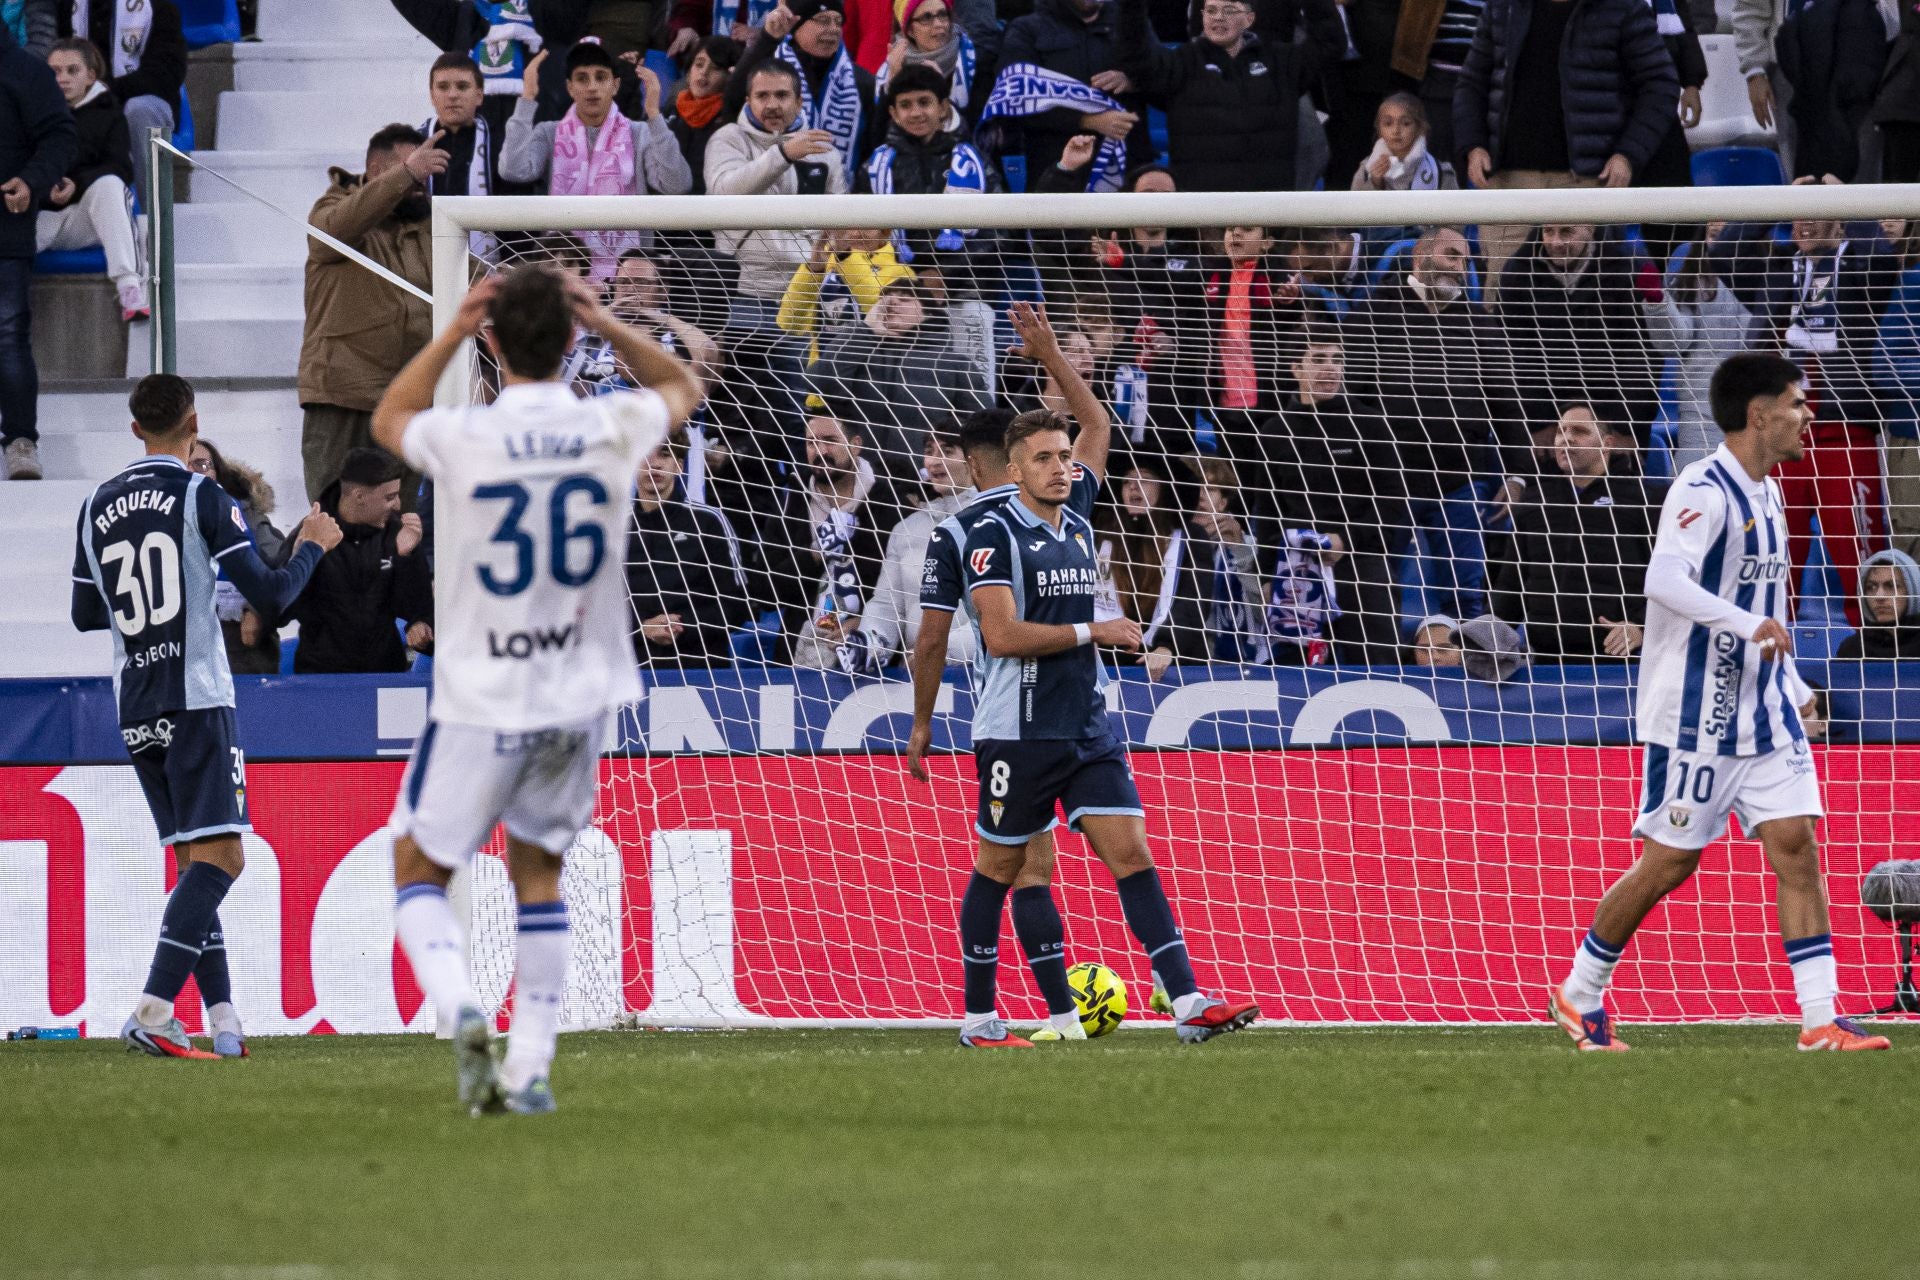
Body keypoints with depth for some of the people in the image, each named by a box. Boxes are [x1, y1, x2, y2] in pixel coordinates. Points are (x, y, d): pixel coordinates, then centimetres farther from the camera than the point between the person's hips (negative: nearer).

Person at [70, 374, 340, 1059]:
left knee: (195, 860, 12)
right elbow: (269, 595, -9)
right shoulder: (202, 497, -7)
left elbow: (85, 615, 19)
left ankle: (222, 1016, 6)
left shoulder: (98, 507, 10)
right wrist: (312, 546, 9)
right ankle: (153, 1009, -24)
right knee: (218, 857, -10)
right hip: (195, 698, -6)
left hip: (134, 711, 6)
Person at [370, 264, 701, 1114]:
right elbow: (682, 389, 19)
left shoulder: (462, 440, -15)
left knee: (418, 869, 11)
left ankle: (459, 1010, -15)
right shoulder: (613, 429, -7)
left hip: (482, 704, -3)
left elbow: (388, 421, 12)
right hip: (580, 699, 3)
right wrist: (607, 327, 7)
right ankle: (529, 1068, 14)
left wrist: (452, 334, 8)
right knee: (539, 873, 19)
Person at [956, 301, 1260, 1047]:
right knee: (999, 869, 5)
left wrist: (1053, 358, 17)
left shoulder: (1076, 516, 10)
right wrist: (1091, 632, -13)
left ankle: (1188, 1002, -13)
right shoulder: (995, 535, -9)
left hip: (1087, 727, 5)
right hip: (1018, 730, -5)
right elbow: (1003, 634, -18)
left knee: (1131, 853, -5)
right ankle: (978, 1019, 16)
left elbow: (1098, 424, 26)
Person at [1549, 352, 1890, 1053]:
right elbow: (1665, 578, -32)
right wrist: (1749, 625, -39)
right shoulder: (1704, 491, -16)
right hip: (1696, 715, -8)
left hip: (1764, 713, 8)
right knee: (1669, 860, -1)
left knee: (1795, 842, -3)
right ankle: (1578, 993, 17)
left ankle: (1820, 1020, -6)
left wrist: (1794, 688, 25)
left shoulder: (1764, 493, 13)